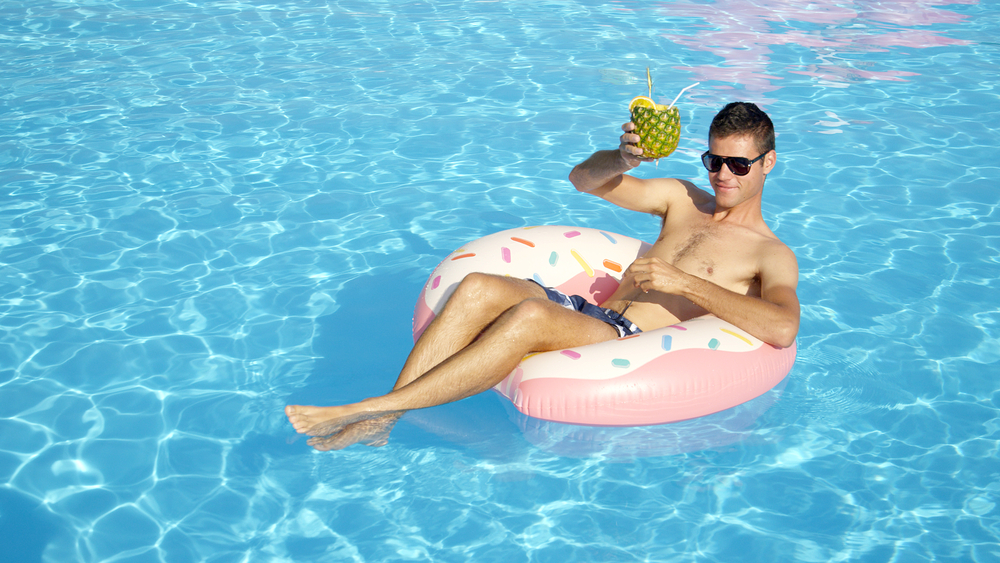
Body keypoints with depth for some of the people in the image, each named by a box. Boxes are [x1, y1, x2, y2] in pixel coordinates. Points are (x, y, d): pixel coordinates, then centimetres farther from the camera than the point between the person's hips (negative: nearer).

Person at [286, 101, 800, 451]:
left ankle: (364, 412, -34)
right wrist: (624, 158, -3)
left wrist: (683, 282, -19)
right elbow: (584, 179, 21)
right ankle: (380, 424, -29)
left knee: (530, 316, -35)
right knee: (477, 288, -22)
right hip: (591, 314, 7)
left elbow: (783, 329, -17)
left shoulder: (771, 255, 7)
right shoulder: (683, 200, 25)